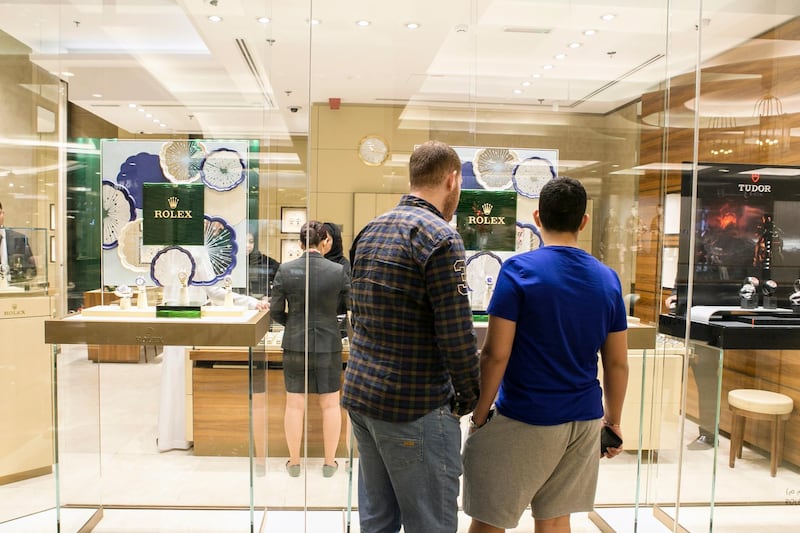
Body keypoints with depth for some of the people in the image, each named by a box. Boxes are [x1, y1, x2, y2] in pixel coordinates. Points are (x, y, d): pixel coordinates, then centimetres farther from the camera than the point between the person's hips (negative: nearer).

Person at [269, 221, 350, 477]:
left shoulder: (285, 270, -8)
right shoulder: (338, 271, -10)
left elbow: (276, 311, -3)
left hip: (294, 345, 1)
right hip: (328, 345, 0)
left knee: (295, 404, 12)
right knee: (330, 404, 13)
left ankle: (294, 462, 24)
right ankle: (329, 462, 22)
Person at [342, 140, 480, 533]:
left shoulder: (369, 231, 10)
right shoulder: (440, 237, -15)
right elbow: (456, 332, -18)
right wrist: (469, 395, -4)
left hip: (360, 393, 8)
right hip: (415, 406, -8)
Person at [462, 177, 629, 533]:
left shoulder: (518, 270, -12)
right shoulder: (608, 279, 3)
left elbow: (495, 354, -15)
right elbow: (617, 364, 7)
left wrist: (479, 415, -5)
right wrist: (614, 421, 19)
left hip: (524, 421, -5)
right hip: (584, 420, 6)